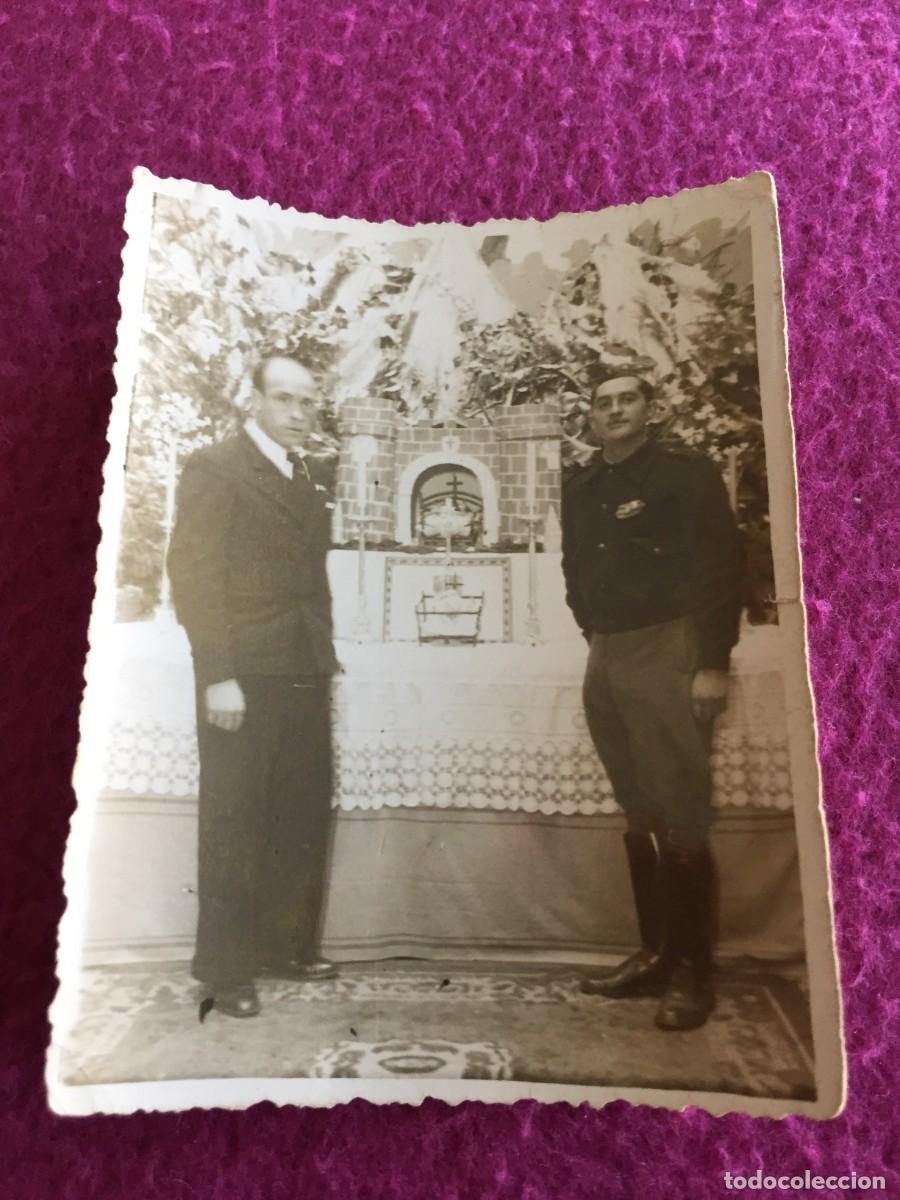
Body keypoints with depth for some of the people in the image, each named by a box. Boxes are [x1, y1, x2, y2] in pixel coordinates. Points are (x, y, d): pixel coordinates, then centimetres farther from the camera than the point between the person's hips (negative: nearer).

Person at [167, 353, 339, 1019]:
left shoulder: (316, 474, 15)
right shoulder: (214, 467, -5)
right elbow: (194, 576, -11)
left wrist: (325, 651, 9)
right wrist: (218, 675, -17)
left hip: (306, 672, 7)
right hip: (243, 675, -6)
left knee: (306, 815, 12)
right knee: (235, 823, 4)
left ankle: (288, 945, 29)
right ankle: (225, 968, 19)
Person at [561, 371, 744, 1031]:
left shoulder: (686, 471, -2)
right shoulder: (581, 487, 13)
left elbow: (721, 564, -9)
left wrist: (713, 663, -15)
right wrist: (596, 634, 9)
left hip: (668, 652, -5)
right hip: (606, 660, 6)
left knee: (681, 816, -4)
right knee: (638, 815, 10)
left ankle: (694, 971, 7)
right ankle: (655, 953, 20)